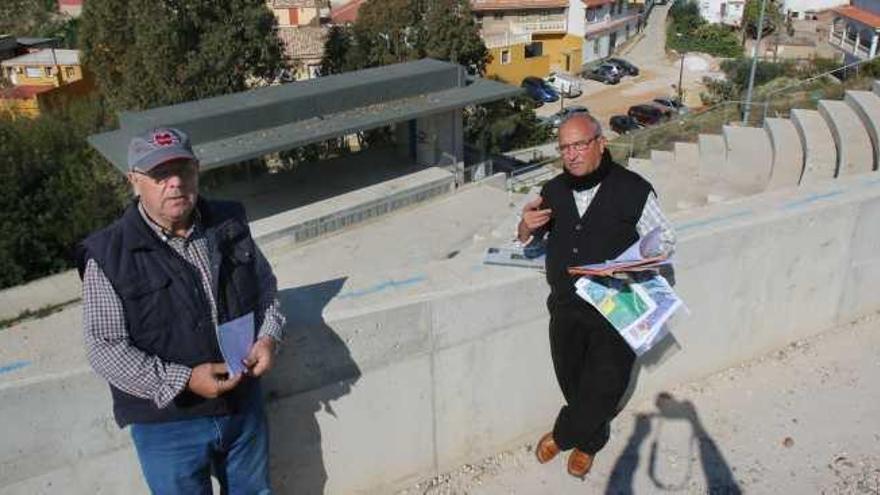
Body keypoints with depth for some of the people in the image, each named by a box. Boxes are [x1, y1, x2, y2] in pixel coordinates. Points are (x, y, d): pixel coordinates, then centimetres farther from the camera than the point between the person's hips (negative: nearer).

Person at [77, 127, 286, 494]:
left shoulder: (230, 224, -4)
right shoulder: (108, 255, -17)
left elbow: (265, 287, 9)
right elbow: (105, 349, -17)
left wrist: (268, 337, -9)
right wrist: (184, 380, -25)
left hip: (244, 406, 4)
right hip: (168, 422, -4)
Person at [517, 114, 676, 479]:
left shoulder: (633, 190, -11)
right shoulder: (553, 190, 1)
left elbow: (665, 240, -2)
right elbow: (527, 239, 14)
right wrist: (526, 226, -12)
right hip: (566, 308, 4)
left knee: (602, 387, 3)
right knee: (571, 381, 16)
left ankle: (564, 435, 32)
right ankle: (589, 440, 44)